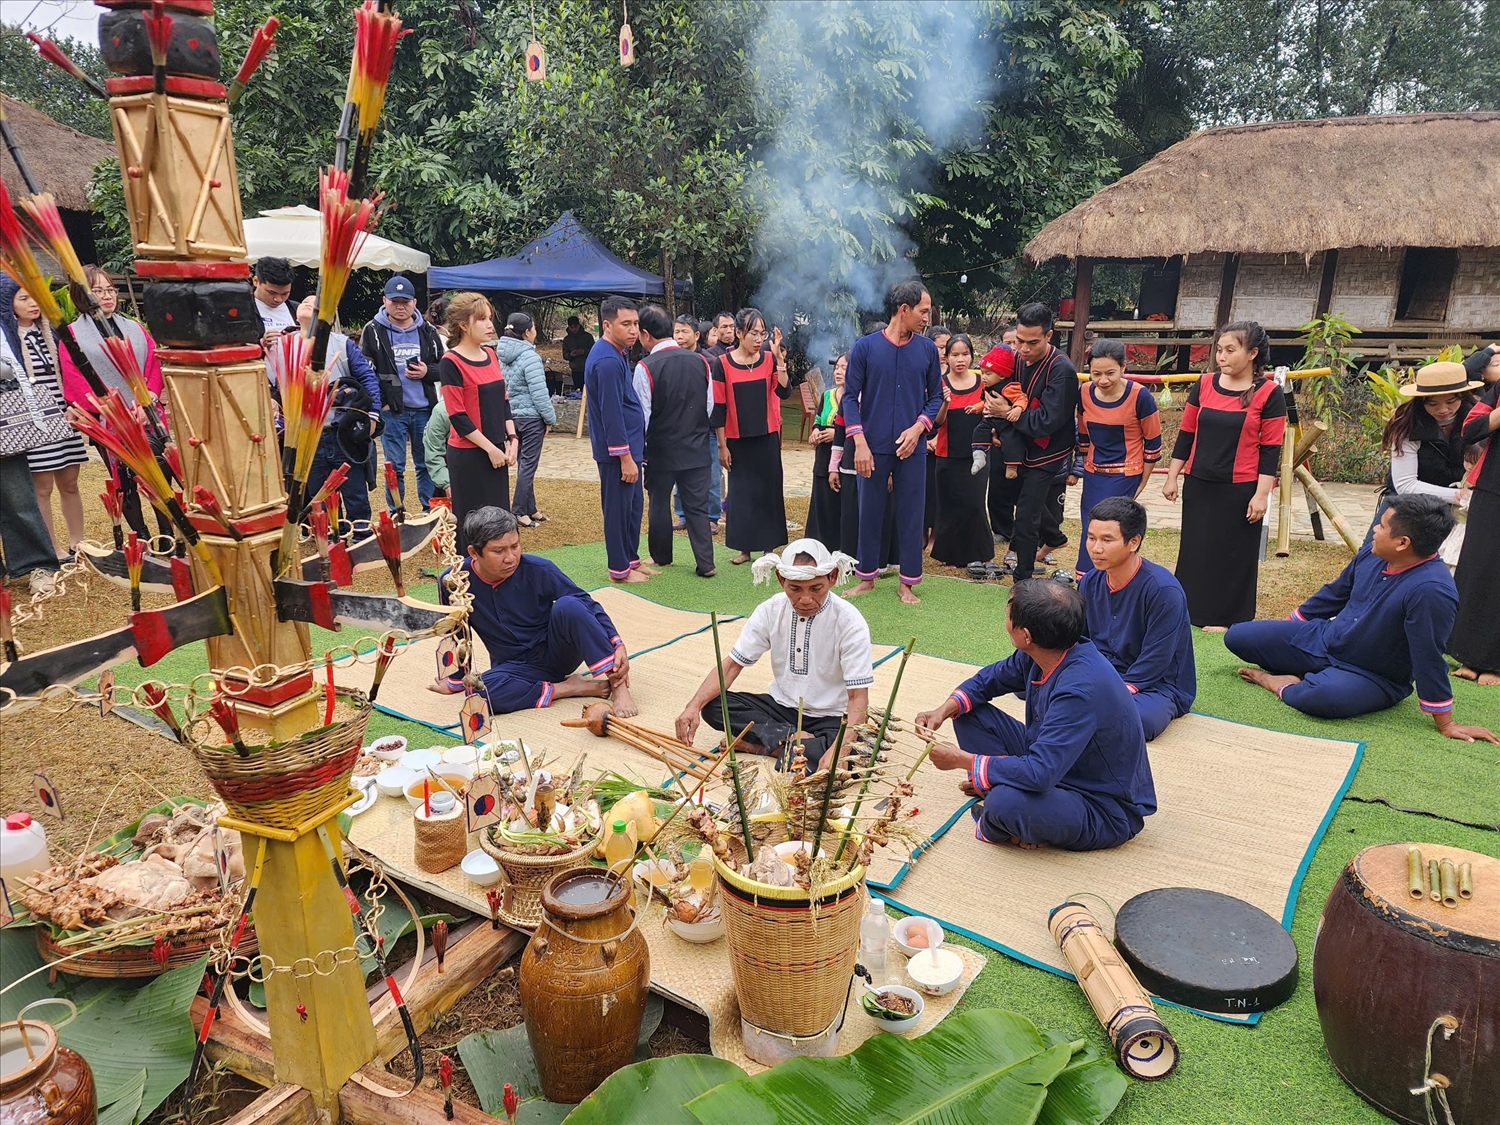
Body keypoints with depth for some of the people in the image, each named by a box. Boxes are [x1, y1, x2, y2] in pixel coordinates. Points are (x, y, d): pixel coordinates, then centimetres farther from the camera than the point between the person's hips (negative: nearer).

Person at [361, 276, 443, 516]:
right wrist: (378, 403, -11)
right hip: (391, 411, -2)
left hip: (425, 409, 3)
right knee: (394, 466, 3)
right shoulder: (373, 331, 0)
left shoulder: (428, 332, 8)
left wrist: (427, 372, -9)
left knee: (427, 464, 10)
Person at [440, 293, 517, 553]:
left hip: (496, 451, 7)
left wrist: (511, 439, 3)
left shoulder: (490, 356, 9)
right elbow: (458, 416, -14)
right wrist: (490, 448, -15)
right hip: (468, 455, -7)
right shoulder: (451, 362, -12)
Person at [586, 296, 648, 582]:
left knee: (634, 505, 17)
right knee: (619, 508, 1)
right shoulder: (608, 361, -20)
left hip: (629, 445, 10)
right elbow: (611, 414, -23)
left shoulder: (615, 354, 12)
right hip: (618, 450, -10)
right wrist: (625, 457, -21)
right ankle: (619, 569, 12)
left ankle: (631, 559, 28)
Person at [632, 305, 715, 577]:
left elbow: (642, 415, -11)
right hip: (697, 448, 3)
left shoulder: (646, 367, -16)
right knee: (698, 505, 8)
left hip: (661, 449, -3)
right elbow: (710, 405, 5)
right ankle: (705, 563, 5)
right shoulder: (700, 361, -3)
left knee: (660, 503, 14)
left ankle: (661, 557, 28)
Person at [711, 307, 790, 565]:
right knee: (741, 491, 5)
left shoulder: (769, 359, 0)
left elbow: (783, 392, -14)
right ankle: (744, 548, 16)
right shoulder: (722, 364, -6)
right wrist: (722, 446, -5)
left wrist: (779, 358, -23)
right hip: (737, 440, -1)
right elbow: (718, 408, -4)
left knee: (769, 490, 6)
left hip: (767, 438, 2)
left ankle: (769, 546, 16)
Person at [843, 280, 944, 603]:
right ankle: (866, 578, 23)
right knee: (869, 512, 8)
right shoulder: (865, 347, -3)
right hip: (873, 446, -1)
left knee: (911, 514, 5)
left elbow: (936, 396, 8)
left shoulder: (927, 349, 3)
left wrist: (918, 428, -9)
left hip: (911, 447, 1)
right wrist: (860, 442, -11)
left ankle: (907, 582, 17)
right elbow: (851, 397, -2)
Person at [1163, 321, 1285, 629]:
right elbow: (1186, 434, 7)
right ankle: (1189, 606, 26)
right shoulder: (1205, 384, 2)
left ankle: (1224, 615, 19)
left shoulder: (1268, 393, -8)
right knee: (1194, 548, 13)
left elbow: (1271, 449, -7)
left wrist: (1261, 494, -11)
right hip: (1199, 484, 4)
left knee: (1233, 553, 7)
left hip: (1240, 489, -4)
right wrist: (1172, 477, 6)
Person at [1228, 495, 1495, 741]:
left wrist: (1445, 724, -15)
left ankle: (1280, 684, -9)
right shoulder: (1373, 553, -8)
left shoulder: (1429, 589, -31)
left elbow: (1428, 658, -26)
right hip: (1321, 640, 7)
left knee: (1323, 696, -42)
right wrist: (1288, 627, 20)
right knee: (1237, 636, -1)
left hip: (1371, 677, -7)